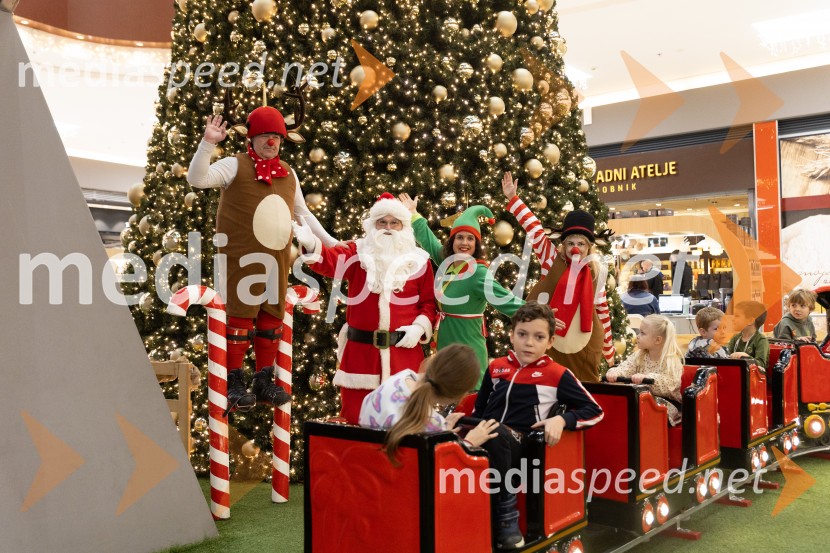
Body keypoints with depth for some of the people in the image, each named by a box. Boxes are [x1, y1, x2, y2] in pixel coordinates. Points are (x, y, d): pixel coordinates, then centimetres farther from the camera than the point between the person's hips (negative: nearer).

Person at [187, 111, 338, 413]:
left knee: (272, 318, 10)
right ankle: (234, 384, 7)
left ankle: (264, 382, 21)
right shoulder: (235, 165, -3)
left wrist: (331, 242, 21)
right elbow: (197, 179, -17)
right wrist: (208, 143, -28)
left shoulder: (288, 174, 15)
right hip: (241, 260, -6)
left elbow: (303, 213, 24)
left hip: (277, 261, 6)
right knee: (241, 317, -4)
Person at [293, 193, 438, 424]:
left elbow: (429, 302, 9)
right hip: (360, 350, 0)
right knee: (354, 416, 7)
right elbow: (330, 261, -15)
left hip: (404, 351, 0)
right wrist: (311, 244, -36)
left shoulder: (419, 261, 5)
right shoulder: (358, 253, 5)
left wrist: (419, 327, -9)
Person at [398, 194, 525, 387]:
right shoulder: (447, 262, 6)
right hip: (445, 348, 8)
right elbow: (428, 240, 21)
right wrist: (413, 213, 29)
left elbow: (505, 300, -23)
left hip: (467, 352, -8)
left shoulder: (479, 273, -17)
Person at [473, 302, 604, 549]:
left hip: (519, 445, -3)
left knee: (495, 434, -38)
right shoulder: (496, 367, 15)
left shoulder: (557, 374, 4)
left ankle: (506, 518, -20)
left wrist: (562, 420, -8)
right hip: (486, 439, 4)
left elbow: (594, 411, 7)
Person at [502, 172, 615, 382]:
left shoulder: (596, 274, 3)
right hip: (550, 341, -1)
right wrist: (512, 197, -12)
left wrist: (608, 350, 13)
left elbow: (603, 312, 9)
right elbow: (534, 229, -7)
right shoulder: (553, 260, -2)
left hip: (583, 347, 1)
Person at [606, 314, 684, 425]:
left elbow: (668, 383, -28)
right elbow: (625, 368, -11)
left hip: (666, 401, -4)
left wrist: (646, 377, -43)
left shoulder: (672, 360, -11)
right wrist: (614, 373, -34)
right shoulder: (638, 356, 6)